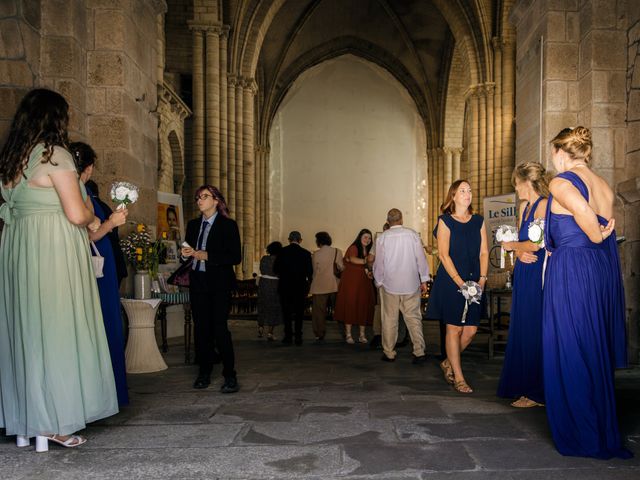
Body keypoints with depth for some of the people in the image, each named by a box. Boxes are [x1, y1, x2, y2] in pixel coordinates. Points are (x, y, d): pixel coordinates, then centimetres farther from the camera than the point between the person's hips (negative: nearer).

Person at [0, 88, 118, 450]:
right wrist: (93, 220, 6)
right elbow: (76, 214, -16)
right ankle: (53, 422, 4)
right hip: (53, 251, -8)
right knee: (55, 330, -1)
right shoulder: (55, 155, -10)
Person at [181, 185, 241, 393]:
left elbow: (236, 257, -10)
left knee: (219, 327, -9)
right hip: (198, 283, 5)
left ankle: (230, 376, -2)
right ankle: (204, 372, 15)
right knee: (201, 328, 5)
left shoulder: (228, 225, -3)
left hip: (219, 284, -5)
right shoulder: (193, 225, 14)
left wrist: (206, 256, -15)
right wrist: (186, 253, -1)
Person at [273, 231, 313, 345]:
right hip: (300, 287, 0)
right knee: (299, 312, 10)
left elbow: (276, 269, -3)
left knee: (286, 313, 8)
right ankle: (298, 337, 9)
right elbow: (310, 272, -3)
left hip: (285, 286, 0)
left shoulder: (282, 252, -5)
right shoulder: (306, 253, -5)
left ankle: (288, 337, 7)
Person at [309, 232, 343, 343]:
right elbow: (341, 268, -6)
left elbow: (314, 270, 0)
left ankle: (320, 336, 3)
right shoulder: (337, 252, -3)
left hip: (319, 287, -2)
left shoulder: (315, 254, -6)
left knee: (319, 312, 4)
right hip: (334, 286, 2)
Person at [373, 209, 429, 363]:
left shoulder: (382, 238, -3)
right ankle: (419, 352, 2)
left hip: (389, 284, 0)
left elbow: (379, 262, 0)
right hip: (411, 284, 1)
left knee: (389, 319, 7)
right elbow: (421, 258, 0)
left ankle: (389, 353, 13)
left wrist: (379, 281, 13)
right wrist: (424, 280, 8)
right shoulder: (412, 235, -2)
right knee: (414, 318, 4)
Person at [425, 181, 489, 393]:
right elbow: (444, 254, -7)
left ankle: (448, 363, 25)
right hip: (451, 281, -4)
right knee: (454, 328, -2)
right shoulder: (445, 221, -1)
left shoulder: (479, 221, 12)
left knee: (471, 330, 3)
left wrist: (482, 279, -4)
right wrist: (460, 282, -14)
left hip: (474, 283, 5)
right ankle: (458, 377, 7)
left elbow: (484, 252, 9)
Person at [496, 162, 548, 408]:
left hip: (537, 275, -9)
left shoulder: (543, 205, -11)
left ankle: (537, 392, 8)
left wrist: (511, 245, -1)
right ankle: (523, 386, 20)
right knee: (521, 330, 11)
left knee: (533, 331, -3)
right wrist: (520, 252, -7)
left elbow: (535, 243, -18)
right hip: (523, 274, 9)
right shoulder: (524, 206, 17)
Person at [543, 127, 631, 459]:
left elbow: (587, 217, -23)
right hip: (602, 270, 8)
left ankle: (582, 436, 12)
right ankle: (605, 434, 26)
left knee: (569, 354, 3)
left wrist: (596, 238, -4)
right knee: (596, 354, 16)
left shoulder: (561, 183, -9)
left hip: (570, 272, -8)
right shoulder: (604, 185, 13)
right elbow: (605, 231, 8)